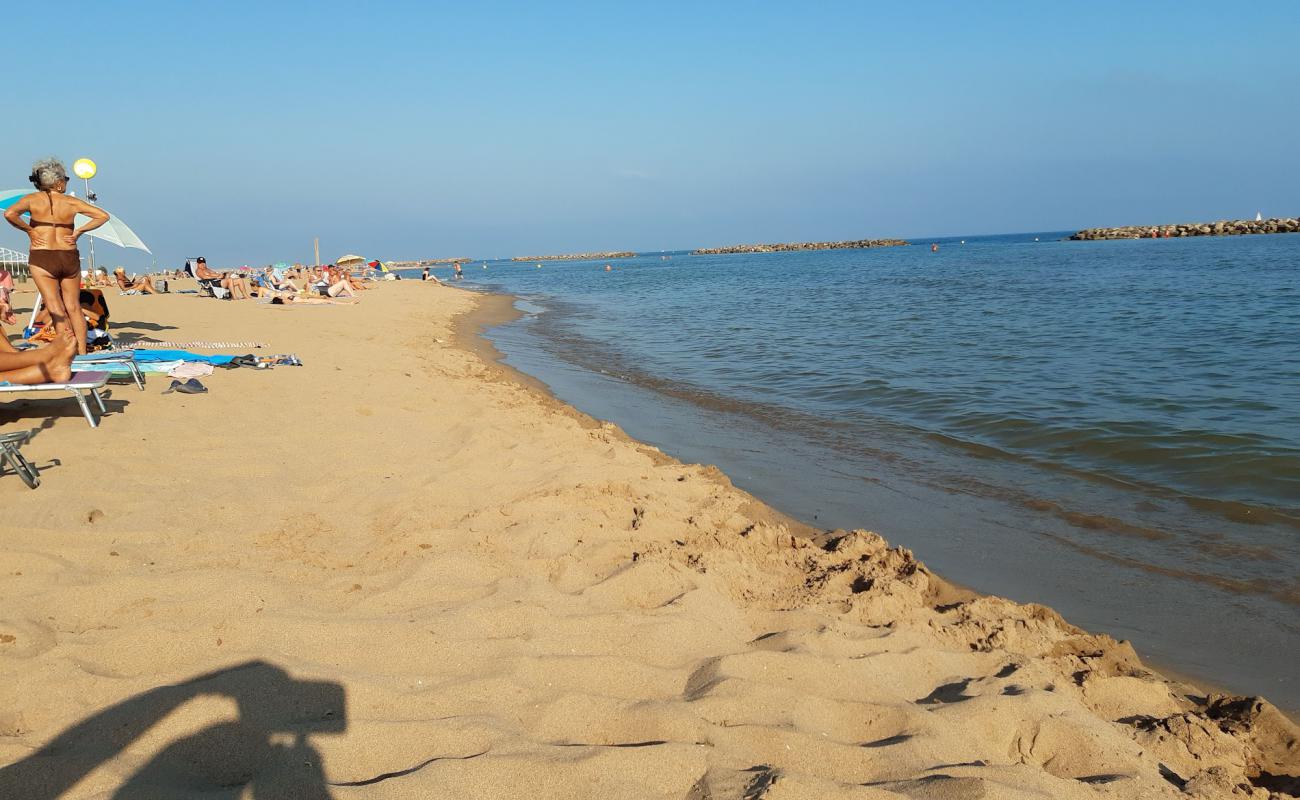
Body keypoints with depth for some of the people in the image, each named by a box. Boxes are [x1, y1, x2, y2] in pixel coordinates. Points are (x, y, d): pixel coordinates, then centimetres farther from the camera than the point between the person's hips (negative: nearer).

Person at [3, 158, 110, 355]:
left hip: (42, 258, -2)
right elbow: (103, 215, 2)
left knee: (56, 309, -1)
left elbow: (9, 213, -15)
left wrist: (29, 230, -3)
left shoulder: (32, 199, 1)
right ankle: (82, 352, 10)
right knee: (73, 308, 11)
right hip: (70, 258, 2)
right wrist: (79, 231, 2)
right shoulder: (71, 202, 4)